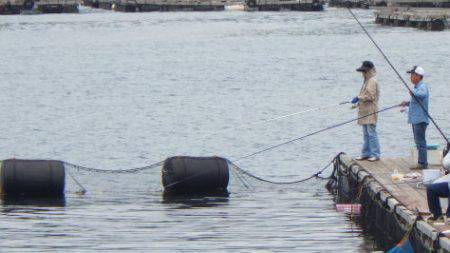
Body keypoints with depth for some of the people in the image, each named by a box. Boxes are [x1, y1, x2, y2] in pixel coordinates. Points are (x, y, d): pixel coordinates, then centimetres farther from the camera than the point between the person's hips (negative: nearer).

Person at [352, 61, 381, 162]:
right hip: (365, 111, 10)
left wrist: (359, 98, -14)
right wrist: (358, 102, 15)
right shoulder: (367, 80, 18)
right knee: (366, 134, 13)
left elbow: (371, 96, -20)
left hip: (370, 112, -10)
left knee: (371, 133, -9)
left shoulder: (372, 81, -13)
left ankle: (375, 154, -6)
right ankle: (366, 153, 18)